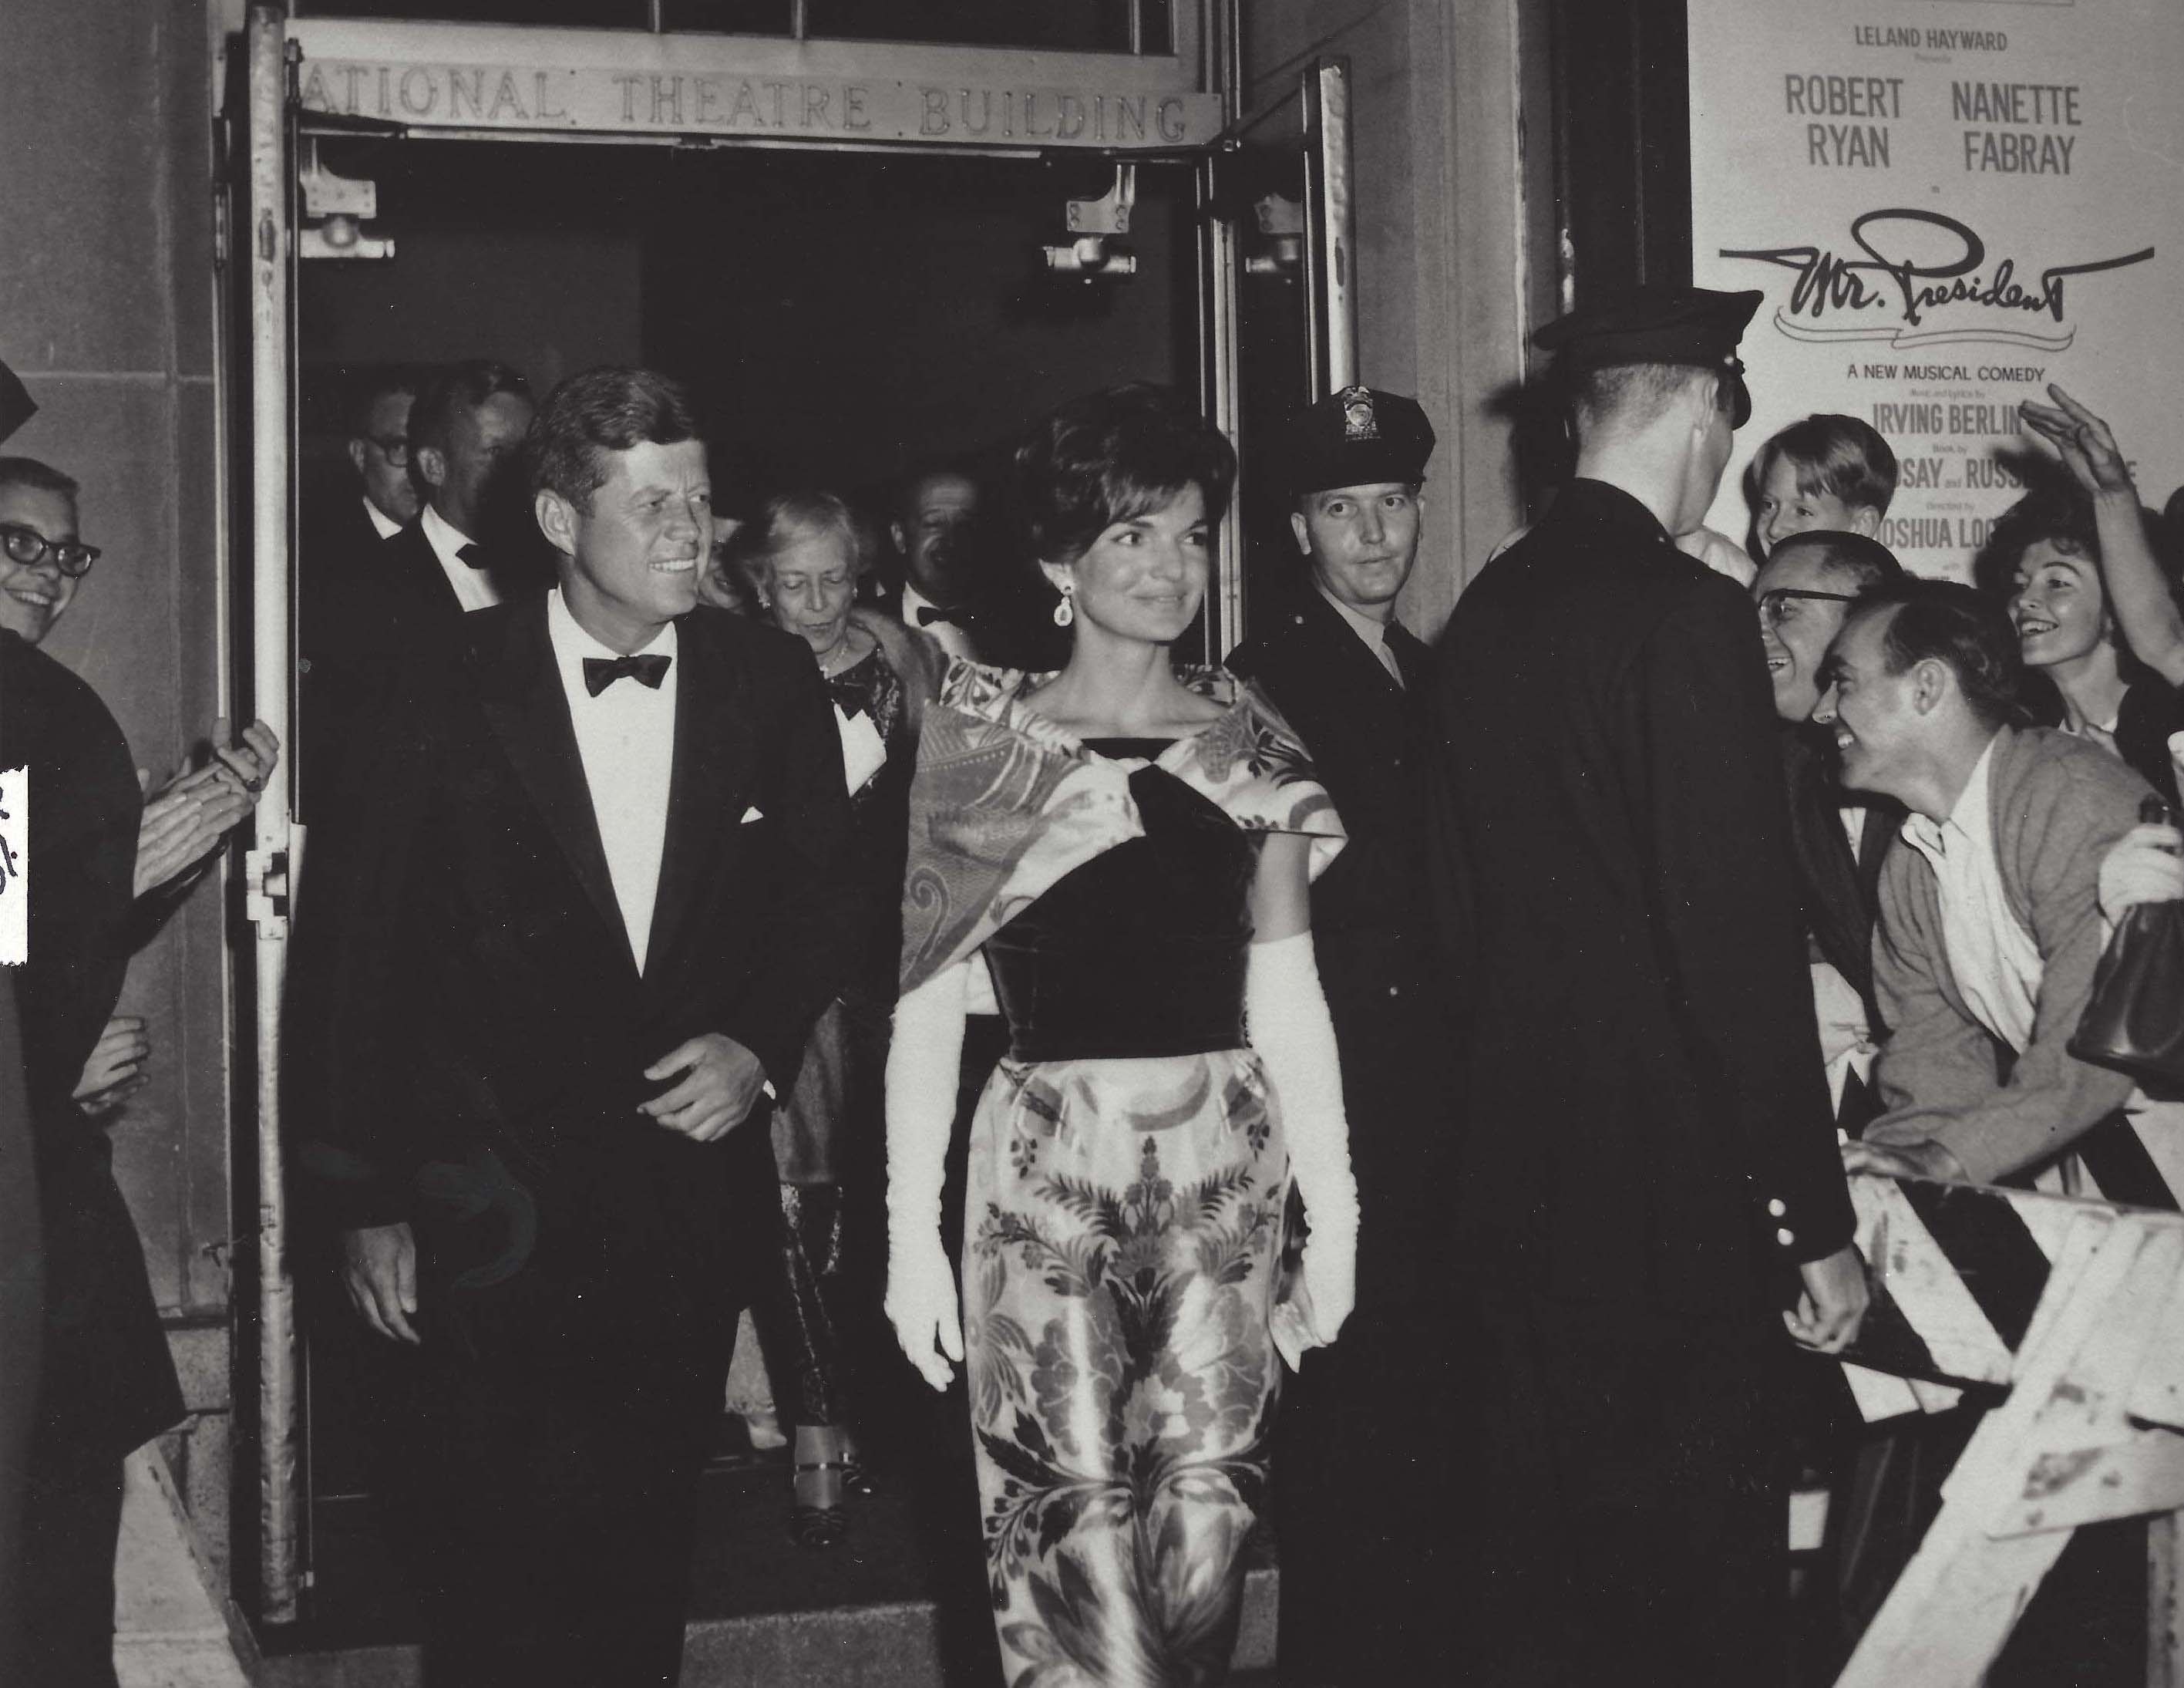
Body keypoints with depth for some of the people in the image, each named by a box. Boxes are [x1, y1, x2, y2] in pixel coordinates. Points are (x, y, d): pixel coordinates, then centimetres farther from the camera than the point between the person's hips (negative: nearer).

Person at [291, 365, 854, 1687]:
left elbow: (819, 898, 11)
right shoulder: (448, 695, -6)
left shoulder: (771, 683, 1)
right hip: (502, 1203, -2)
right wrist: (368, 1199, -4)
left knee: (650, 1535, 12)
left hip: (696, 1170, 3)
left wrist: (762, 1045, -7)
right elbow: (354, 948, -4)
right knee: (511, 1547, -2)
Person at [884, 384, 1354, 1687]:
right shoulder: (982, 740, 1)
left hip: (1226, 1170, 2)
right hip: (1050, 1169, -2)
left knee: (1205, 1518, 2)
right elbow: (928, 999, -1)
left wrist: (1335, 1215, 2)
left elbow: (1287, 995, 8)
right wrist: (912, 1233, -6)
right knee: (1079, 1524, -4)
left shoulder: (1248, 741, 8)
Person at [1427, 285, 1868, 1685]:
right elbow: (1744, 939, -18)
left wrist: (1518, 1086, 19)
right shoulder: (1690, 616, -15)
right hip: (1668, 1181, -8)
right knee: (1694, 1576, 3)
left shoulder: (1486, 610, 7)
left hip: (1512, 1164, 8)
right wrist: (1817, 1223, -13)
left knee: (1533, 1563, 16)